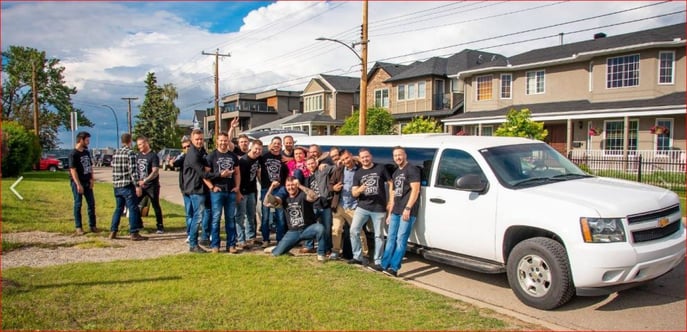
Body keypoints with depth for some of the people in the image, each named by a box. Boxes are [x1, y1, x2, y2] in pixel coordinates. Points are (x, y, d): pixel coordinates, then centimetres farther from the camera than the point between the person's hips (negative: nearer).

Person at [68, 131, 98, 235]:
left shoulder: (87, 152, 10)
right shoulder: (73, 154, -12)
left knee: (91, 203, 7)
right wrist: (78, 184, -19)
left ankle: (92, 225, 15)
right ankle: (78, 227, 10)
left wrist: (92, 179, 3)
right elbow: (73, 170, -16)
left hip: (87, 182, 7)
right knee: (78, 205, 2)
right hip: (77, 183, -7)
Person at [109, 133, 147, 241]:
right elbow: (133, 171, -18)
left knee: (118, 208, 16)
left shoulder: (115, 153, 11)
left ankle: (113, 232, 17)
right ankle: (134, 233, -2)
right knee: (133, 209, -2)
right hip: (128, 185, -8)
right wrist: (137, 185, -17)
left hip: (117, 185, 8)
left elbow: (114, 169, 17)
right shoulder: (130, 153, -12)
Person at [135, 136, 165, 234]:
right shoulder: (138, 156, 11)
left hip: (152, 186, -6)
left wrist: (145, 180, -28)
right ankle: (139, 224, 20)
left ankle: (160, 226, 10)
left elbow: (155, 172, -18)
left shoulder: (153, 156, -10)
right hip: (140, 185, 6)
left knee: (156, 206, 0)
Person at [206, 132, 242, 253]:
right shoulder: (211, 156, 2)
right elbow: (205, 173, -3)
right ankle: (215, 245, 5)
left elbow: (237, 173, 16)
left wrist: (237, 187, 6)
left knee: (231, 218, 6)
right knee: (216, 218, -3)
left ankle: (231, 244, 13)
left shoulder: (233, 156, 14)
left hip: (231, 191, 4)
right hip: (217, 191, -4)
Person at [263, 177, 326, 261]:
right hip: (293, 232, 4)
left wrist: (300, 186, -42)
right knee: (276, 253, -3)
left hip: (308, 229, -4)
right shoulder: (284, 197, 3)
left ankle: (320, 253, -16)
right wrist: (271, 188, -21)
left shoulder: (302, 194, -11)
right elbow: (266, 203, -8)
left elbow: (314, 197, -35)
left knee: (320, 228, -36)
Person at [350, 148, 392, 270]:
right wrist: (359, 190, -21)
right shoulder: (358, 173, 8)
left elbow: (390, 184, 5)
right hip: (362, 207, 3)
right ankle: (357, 257, 12)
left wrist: (391, 202, -3)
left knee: (378, 235, 4)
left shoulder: (380, 168, 1)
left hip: (379, 208, -3)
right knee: (353, 231, -3)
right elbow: (354, 193, 4)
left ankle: (378, 262, 12)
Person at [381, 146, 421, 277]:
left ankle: (394, 268, -9)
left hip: (407, 211, -8)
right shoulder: (395, 173, 21)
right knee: (391, 238, 8)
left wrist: (408, 208, -20)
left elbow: (415, 190, -14)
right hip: (396, 211, 8)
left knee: (401, 240, -9)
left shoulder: (412, 170, -5)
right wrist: (390, 213, 20)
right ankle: (384, 265, 12)